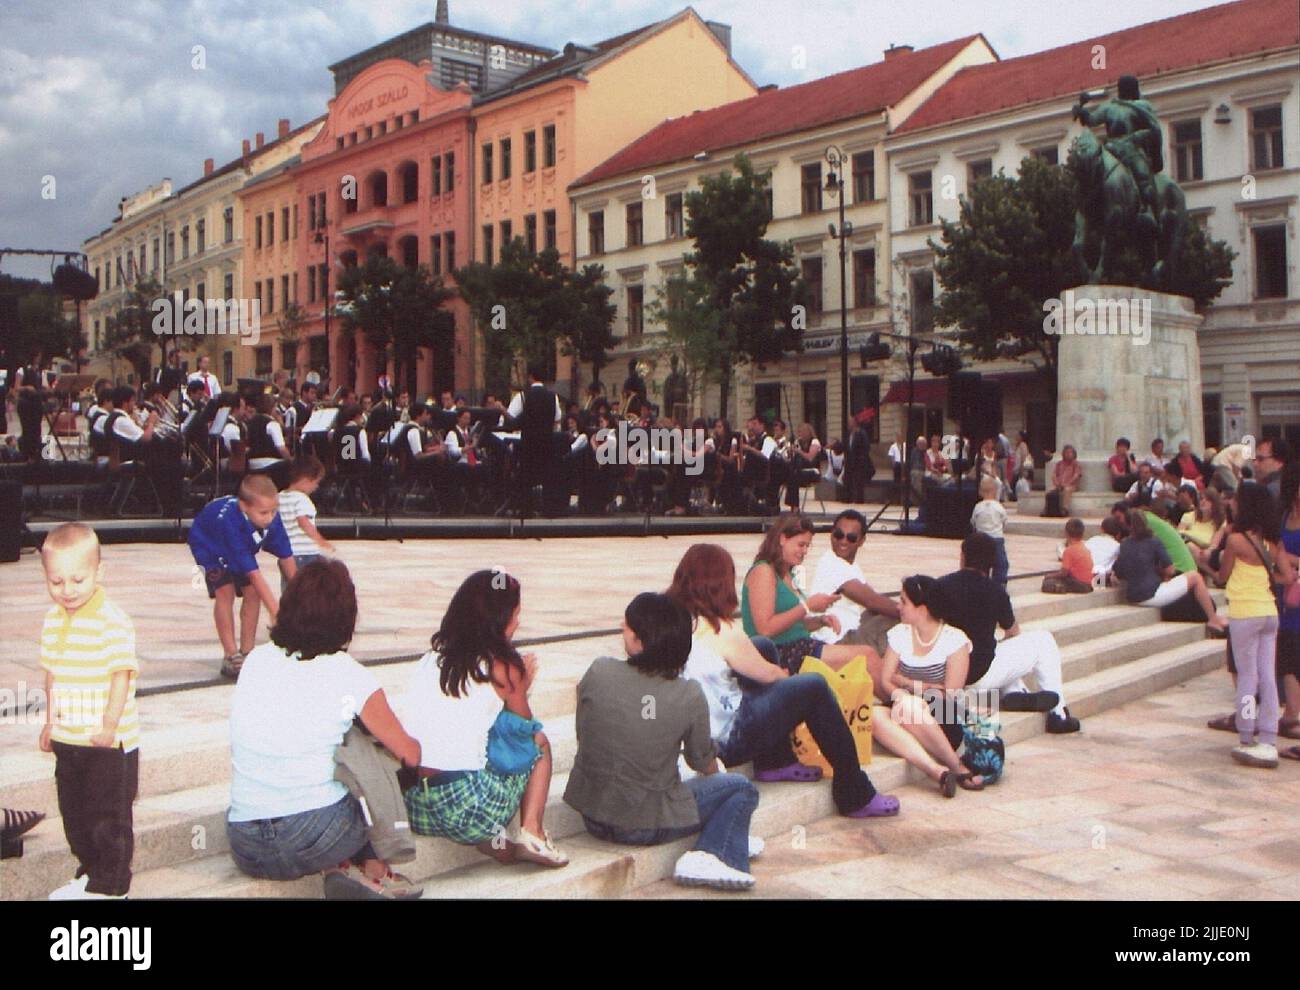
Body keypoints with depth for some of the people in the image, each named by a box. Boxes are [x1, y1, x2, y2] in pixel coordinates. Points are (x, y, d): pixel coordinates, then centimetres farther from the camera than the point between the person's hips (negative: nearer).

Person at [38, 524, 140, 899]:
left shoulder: (113, 622, -17)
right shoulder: (53, 621, 5)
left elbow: (121, 676, -19)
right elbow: (53, 675, 15)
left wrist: (109, 725, -26)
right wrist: (50, 723, 18)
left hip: (110, 742, -7)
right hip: (67, 740, 7)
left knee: (109, 814, 2)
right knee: (74, 812, 18)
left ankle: (111, 885, 15)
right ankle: (89, 873, 34)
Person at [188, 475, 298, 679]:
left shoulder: (272, 518, -31)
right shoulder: (230, 522, -45)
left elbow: (286, 557, -18)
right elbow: (254, 574, -44)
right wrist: (276, 611, -44)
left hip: (242, 547, 5)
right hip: (210, 546, -5)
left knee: (252, 592, -7)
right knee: (225, 591, -21)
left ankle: (246, 652, 5)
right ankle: (230, 656, -13)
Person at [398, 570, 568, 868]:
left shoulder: (431, 658, 14)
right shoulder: (501, 667, -2)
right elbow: (526, 723, 11)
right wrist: (521, 685, 28)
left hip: (409, 808, 5)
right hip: (463, 810, -5)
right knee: (538, 742, 18)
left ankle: (492, 841, 13)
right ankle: (532, 833, 6)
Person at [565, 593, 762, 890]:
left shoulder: (599, 672, -12)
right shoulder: (689, 696, -16)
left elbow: (582, 733, 3)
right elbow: (703, 762, 0)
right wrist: (718, 770, 26)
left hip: (591, 813, 4)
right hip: (647, 826, -4)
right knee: (742, 789, 13)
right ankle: (711, 854, -3)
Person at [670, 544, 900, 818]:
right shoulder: (720, 633, -21)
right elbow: (767, 674, -5)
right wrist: (784, 674, 18)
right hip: (726, 742, -8)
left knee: (764, 646, 18)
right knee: (814, 688, 4)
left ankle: (776, 762, 24)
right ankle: (855, 797, 16)